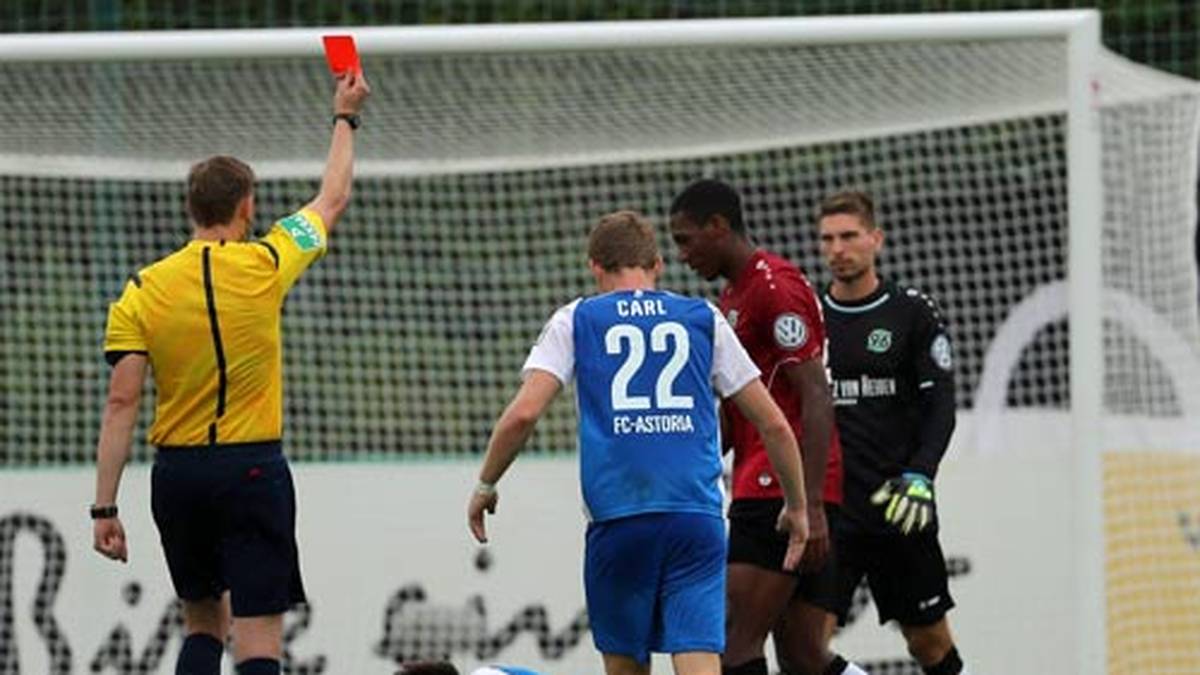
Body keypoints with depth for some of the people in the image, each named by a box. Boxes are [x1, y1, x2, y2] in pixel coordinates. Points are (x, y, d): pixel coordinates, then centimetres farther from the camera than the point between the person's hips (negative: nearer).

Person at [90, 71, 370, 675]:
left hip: (176, 473, 3)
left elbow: (121, 403, -6)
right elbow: (332, 200, 14)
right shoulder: (264, 265, -4)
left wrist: (105, 507, -4)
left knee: (203, 623, 22)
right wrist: (344, 118, 30)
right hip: (252, 470, -3)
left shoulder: (142, 291, -1)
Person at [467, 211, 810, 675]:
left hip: (617, 518, -1)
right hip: (697, 515, 1)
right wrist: (796, 506, 26)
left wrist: (484, 486, 12)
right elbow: (774, 424, 14)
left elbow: (523, 414, -3)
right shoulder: (704, 320, 14)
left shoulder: (575, 320, 10)